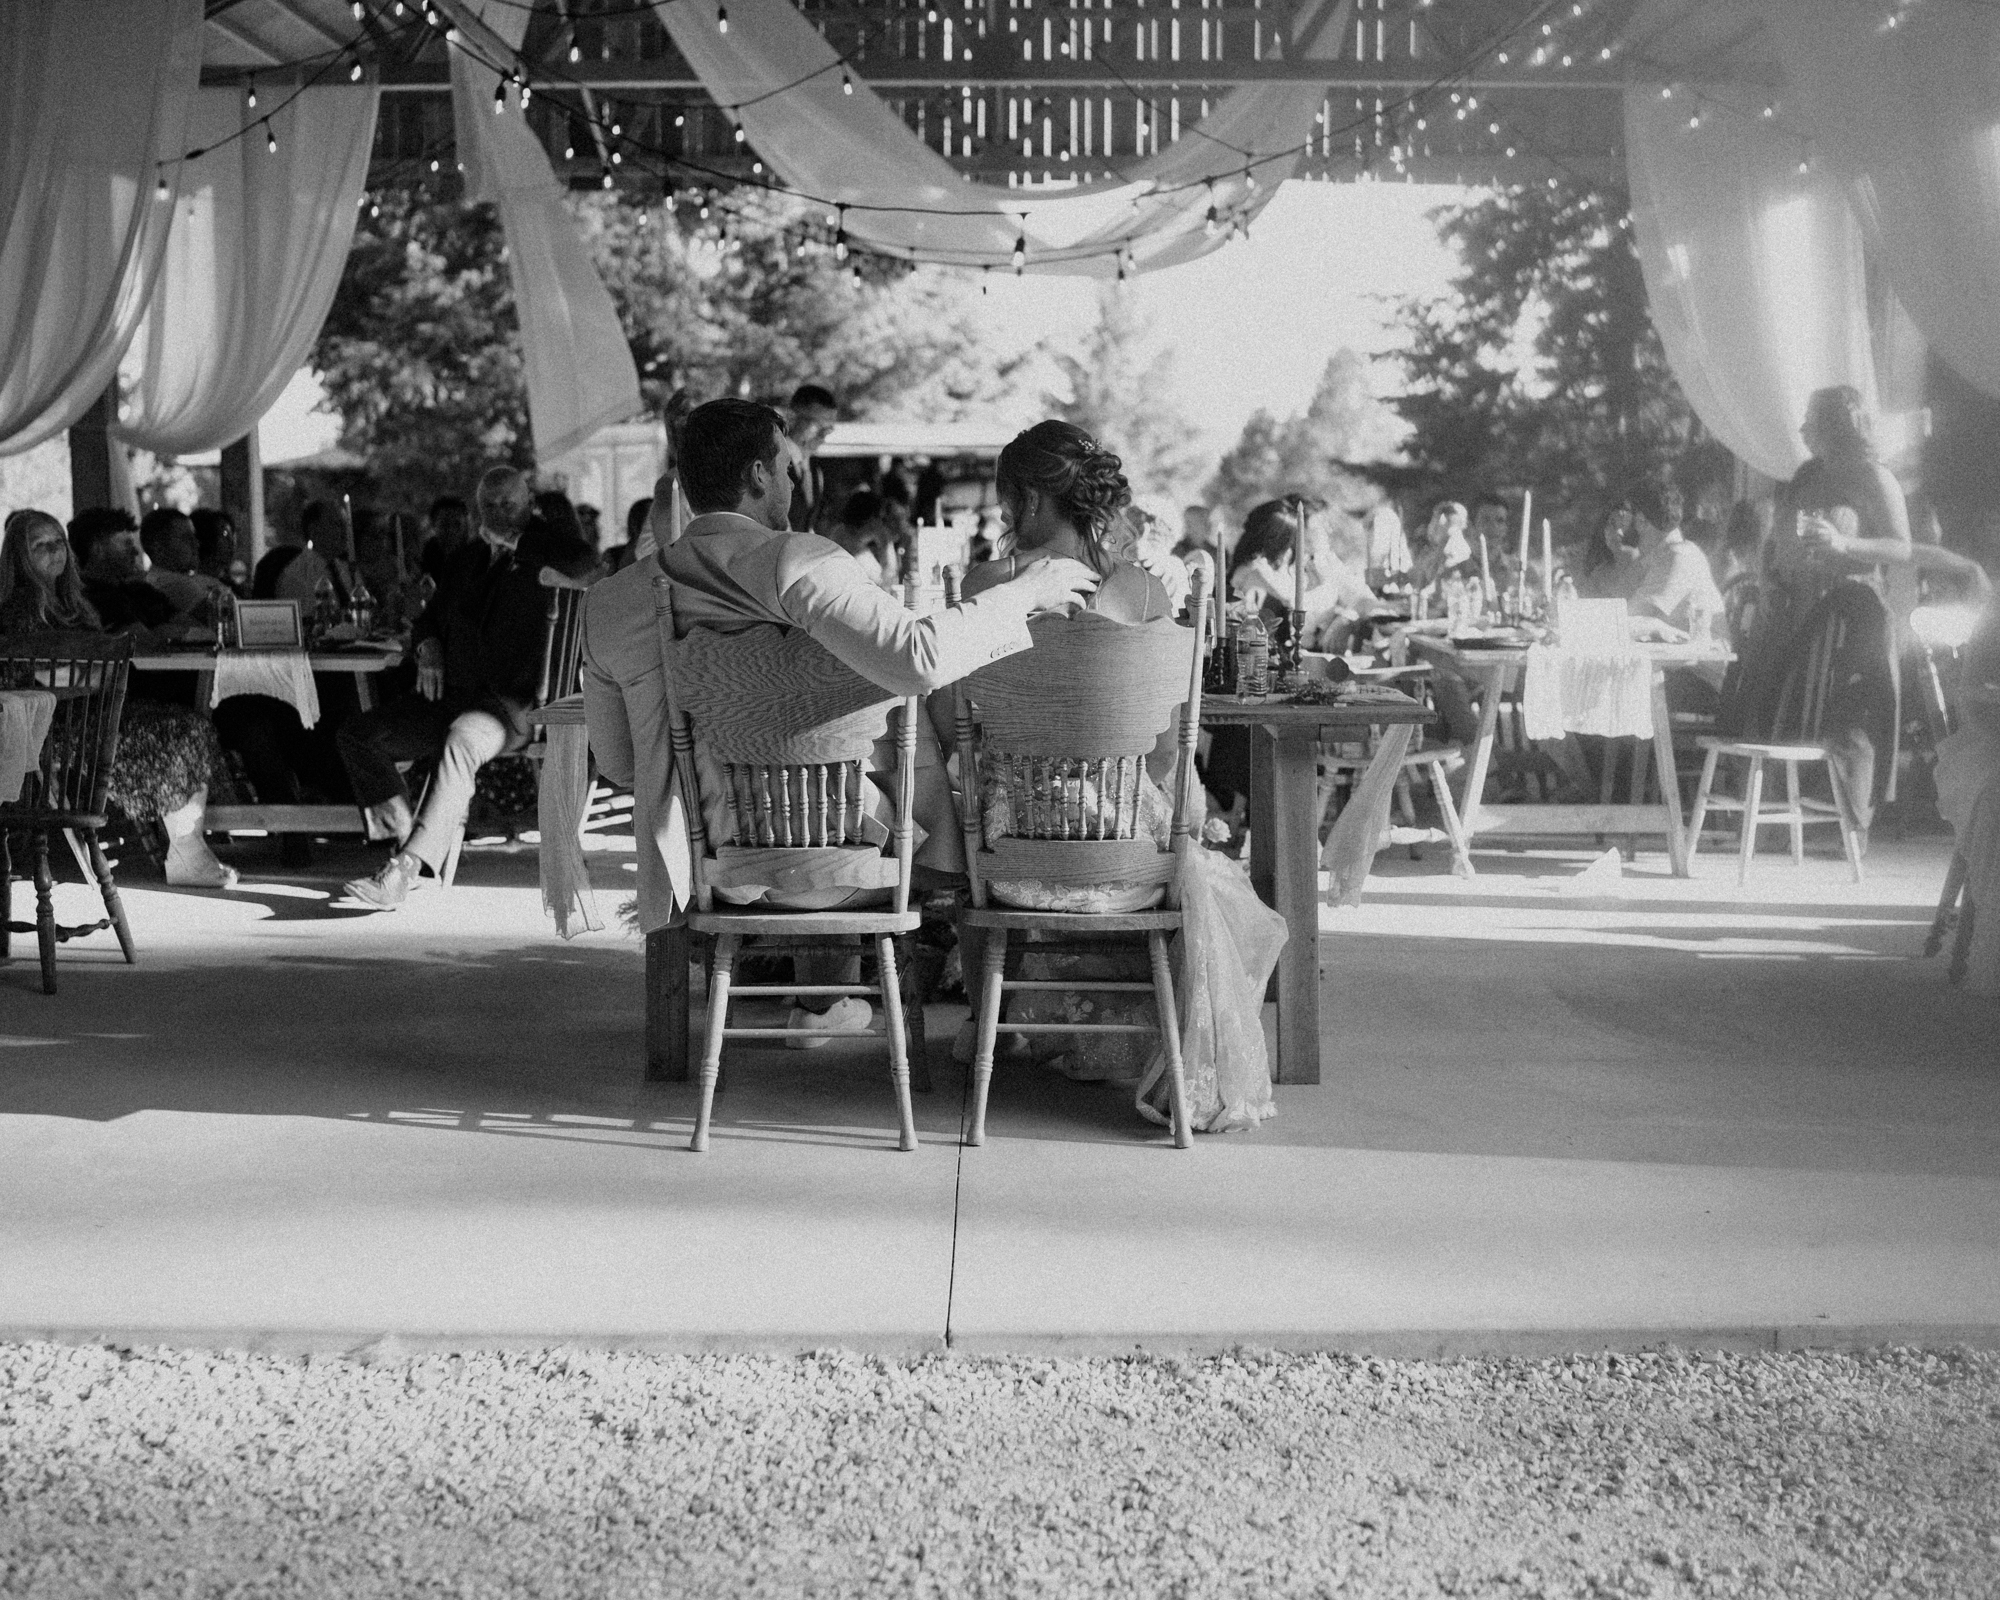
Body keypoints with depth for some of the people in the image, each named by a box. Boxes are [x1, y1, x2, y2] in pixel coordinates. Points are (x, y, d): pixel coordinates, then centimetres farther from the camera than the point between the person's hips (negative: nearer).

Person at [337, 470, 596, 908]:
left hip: (514, 703, -7)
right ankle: (405, 837, -16)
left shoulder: (541, 555, 3)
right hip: (453, 698, 7)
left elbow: (584, 564, -20)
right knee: (358, 732, -8)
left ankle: (403, 870, -45)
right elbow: (431, 617, 30)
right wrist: (428, 649, 7)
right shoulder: (466, 558, 21)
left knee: (460, 742, -38)